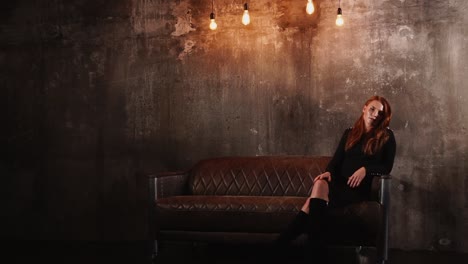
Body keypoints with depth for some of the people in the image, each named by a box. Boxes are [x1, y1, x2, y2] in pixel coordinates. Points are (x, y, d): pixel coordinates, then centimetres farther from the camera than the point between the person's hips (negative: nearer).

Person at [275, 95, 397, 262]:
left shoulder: (386, 137, 8)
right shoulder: (349, 133, 21)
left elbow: (387, 167, 2)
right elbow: (336, 159, 13)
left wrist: (365, 169, -16)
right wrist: (329, 172, -10)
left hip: (362, 188, -4)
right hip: (340, 184, 4)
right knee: (320, 183, -35)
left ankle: (281, 244, -38)